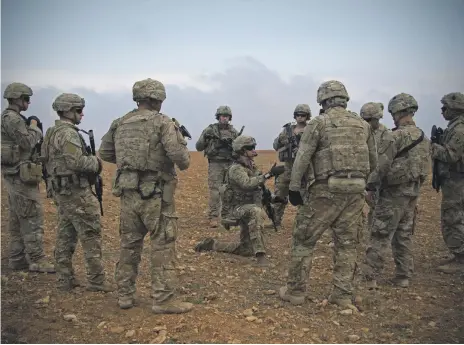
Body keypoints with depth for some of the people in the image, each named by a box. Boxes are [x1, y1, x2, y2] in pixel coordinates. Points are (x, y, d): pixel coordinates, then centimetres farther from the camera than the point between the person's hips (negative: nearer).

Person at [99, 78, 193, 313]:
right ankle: (164, 300, 6)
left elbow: (104, 153, 16)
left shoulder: (120, 124, 9)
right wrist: (184, 162, 1)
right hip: (154, 194, -6)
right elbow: (178, 153, -20)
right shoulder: (162, 122, -9)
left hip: (128, 193, 6)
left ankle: (125, 296, 24)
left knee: (129, 245, 16)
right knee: (162, 246, 2)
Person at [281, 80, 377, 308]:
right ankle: (343, 295, 17)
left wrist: (294, 188, -1)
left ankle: (295, 291, 12)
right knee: (347, 243, 13)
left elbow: (302, 158, -7)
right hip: (356, 191, 5)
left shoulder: (319, 123, -3)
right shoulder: (363, 125, 12)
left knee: (304, 240, 6)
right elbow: (373, 162, 15)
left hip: (327, 189, -5)